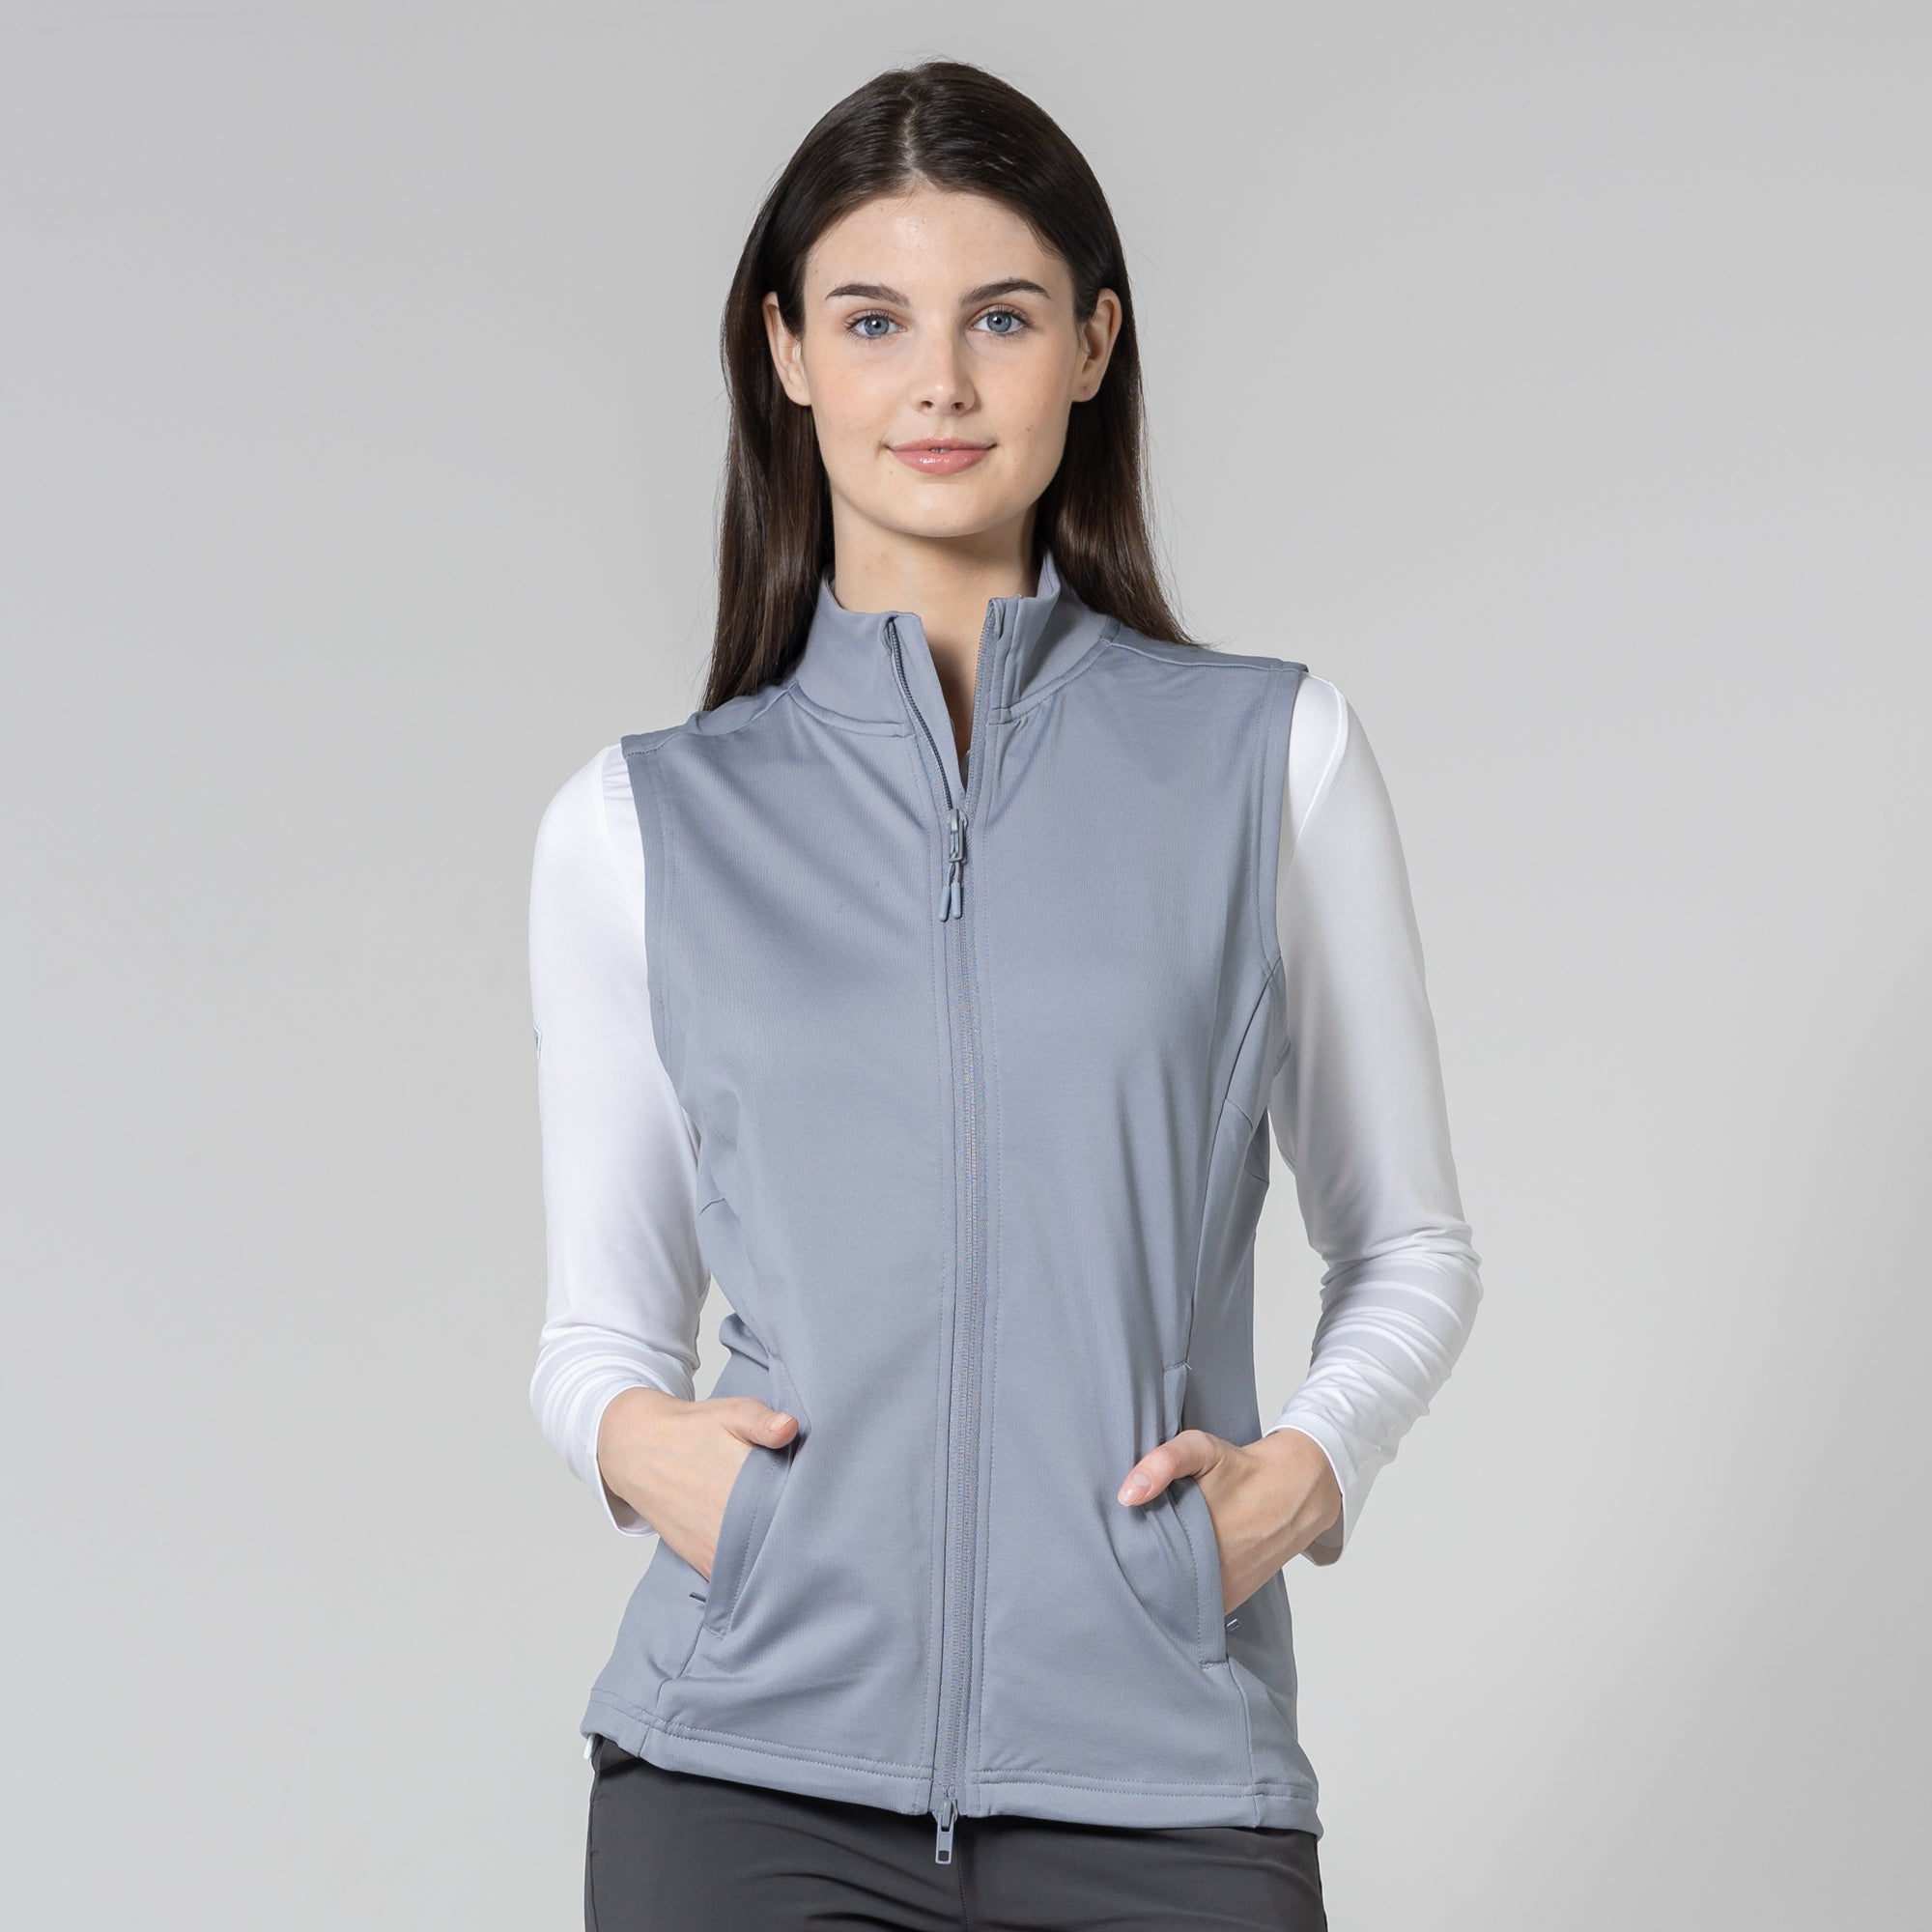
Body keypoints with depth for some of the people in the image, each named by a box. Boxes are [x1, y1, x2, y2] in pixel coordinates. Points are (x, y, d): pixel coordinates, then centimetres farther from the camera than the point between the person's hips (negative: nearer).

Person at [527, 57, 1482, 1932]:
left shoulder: (1273, 755, 5)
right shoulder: (638, 825, 7)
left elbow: (1409, 1248, 12)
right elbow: (597, 1320, 13)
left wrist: (1309, 1462, -6)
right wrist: (629, 1430, -8)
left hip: (1156, 1782, 0)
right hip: (755, 1761, 0)